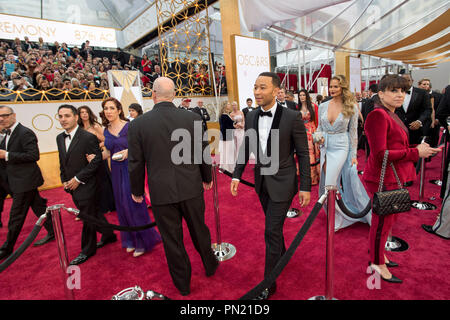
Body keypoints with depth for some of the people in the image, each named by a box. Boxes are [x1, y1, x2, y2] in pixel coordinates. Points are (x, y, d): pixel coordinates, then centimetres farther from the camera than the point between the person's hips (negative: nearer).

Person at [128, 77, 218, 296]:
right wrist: (207, 178, 17)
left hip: (161, 192, -1)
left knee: (172, 239, 15)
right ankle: (210, 265, 46)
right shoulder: (193, 118, -6)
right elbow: (204, 153, 1)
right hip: (191, 187, 2)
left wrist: (137, 191, 12)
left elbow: (136, 163, -4)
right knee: (199, 229, 22)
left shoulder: (138, 124, -9)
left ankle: (183, 283, 35)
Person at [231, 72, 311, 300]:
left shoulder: (292, 117, -16)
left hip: (282, 183, -5)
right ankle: (281, 254, 51)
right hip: (262, 181, 5)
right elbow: (246, 148, 8)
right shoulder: (251, 117, -1)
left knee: (271, 231, -1)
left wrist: (305, 187, -10)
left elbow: (303, 154, -10)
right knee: (274, 224, 23)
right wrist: (237, 175, 2)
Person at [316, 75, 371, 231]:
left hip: (341, 147, -4)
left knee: (330, 184, -10)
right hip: (325, 147, 5)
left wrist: (353, 155, -4)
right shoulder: (323, 106, 3)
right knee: (326, 183, 13)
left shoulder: (351, 107, -5)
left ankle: (335, 219, 11)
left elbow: (353, 133, -3)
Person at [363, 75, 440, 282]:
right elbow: (380, 155, -24)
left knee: (388, 219, 21)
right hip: (383, 179, -10)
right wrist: (416, 152, -19)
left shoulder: (392, 115, 15)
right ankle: (377, 263, 23)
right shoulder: (378, 116, -18)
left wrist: (419, 149, 8)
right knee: (382, 221, 4)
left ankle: (379, 255, 40)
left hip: (393, 177, 10)